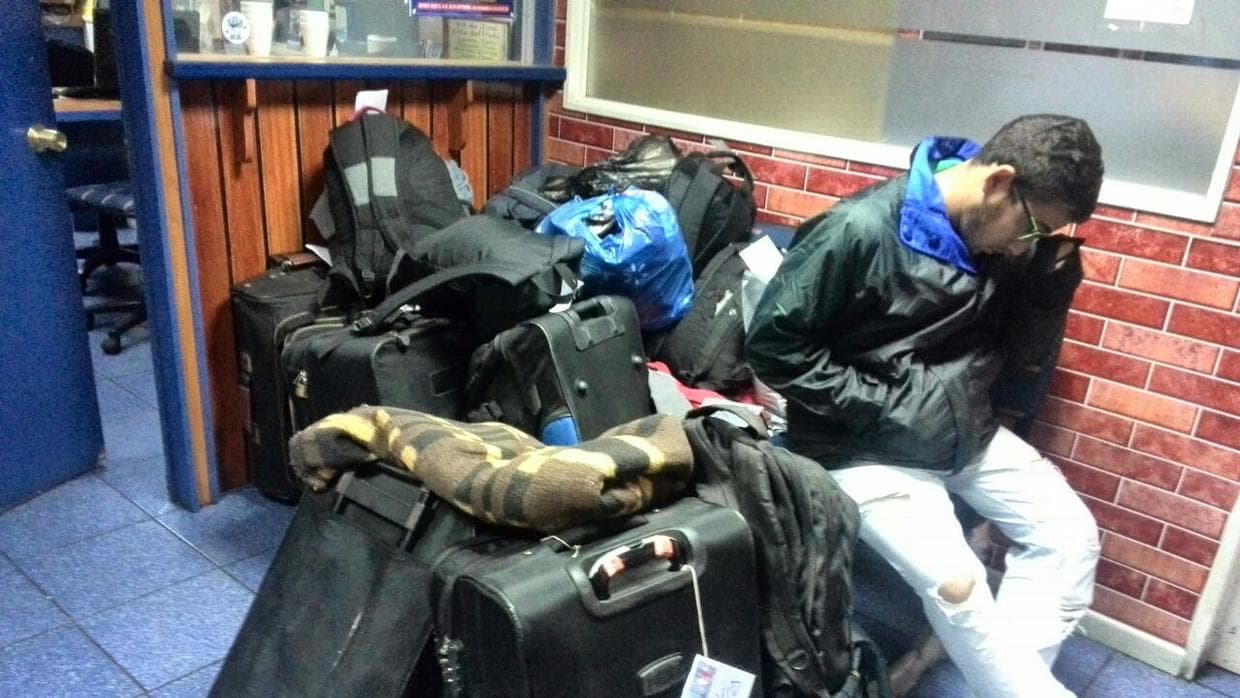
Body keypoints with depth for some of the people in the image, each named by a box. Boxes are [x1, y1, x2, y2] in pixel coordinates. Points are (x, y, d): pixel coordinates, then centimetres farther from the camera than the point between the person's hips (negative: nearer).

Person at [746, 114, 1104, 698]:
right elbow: (771, 343, -18)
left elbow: (1025, 365, 7)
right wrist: (887, 405, -19)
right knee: (954, 581, -21)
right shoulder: (860, 231, -20)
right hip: (865, 443, -7)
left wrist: (1054, 278, -10)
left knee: (1071, 534, -2)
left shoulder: (1004, 241, 0)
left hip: (964, 428, 7)